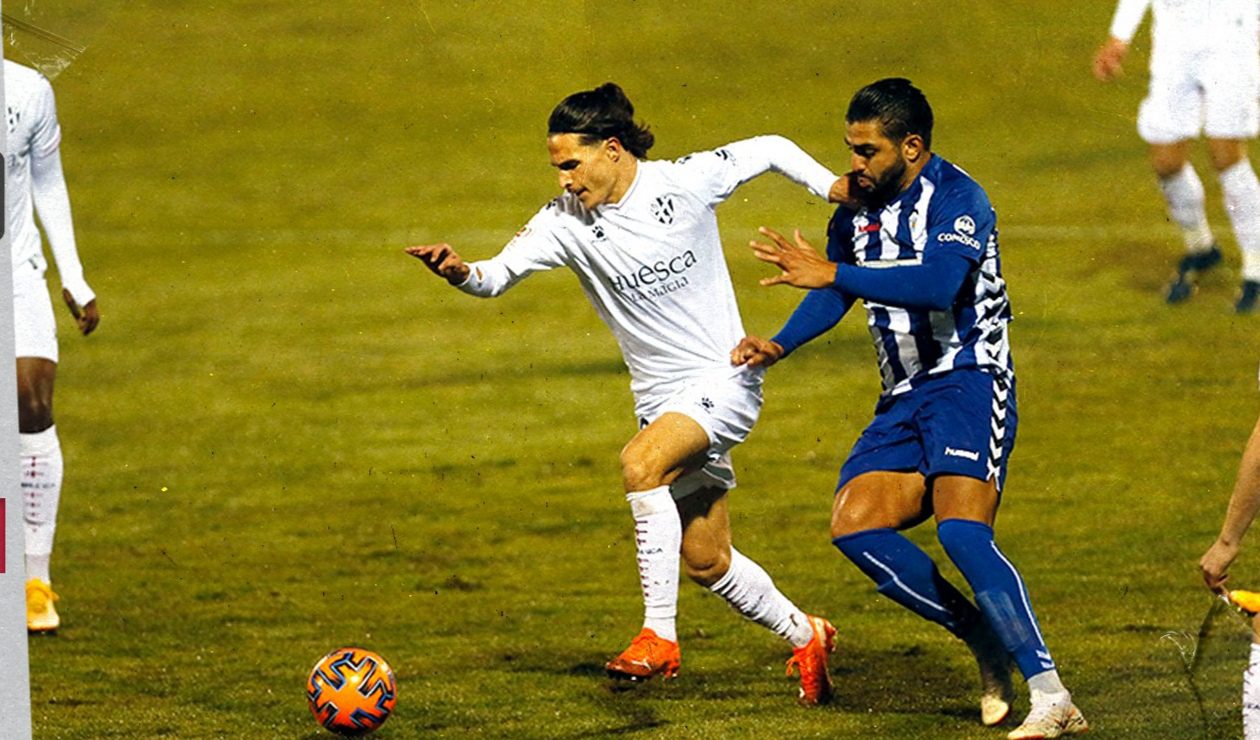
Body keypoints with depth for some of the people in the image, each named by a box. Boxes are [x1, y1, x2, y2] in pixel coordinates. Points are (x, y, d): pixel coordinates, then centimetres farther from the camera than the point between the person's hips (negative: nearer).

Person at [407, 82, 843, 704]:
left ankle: (659, 636, -28)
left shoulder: (687, 182, -13)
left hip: (723, 379, -5)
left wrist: (838, 191, -5)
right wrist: (459, 272, -37)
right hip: (659, 395, 5)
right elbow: (498, 275, -16)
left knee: (641, 463, -31)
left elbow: (770, 150, 2)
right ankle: (804, 636, 35)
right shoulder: (566, 221, -6)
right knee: (706, 563, 10)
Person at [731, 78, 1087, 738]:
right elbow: (833, 296, 25)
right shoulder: (857, 207, 11)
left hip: (968, 380, -8)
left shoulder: (955, 197, -13)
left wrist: (831, 273, -28)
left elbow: (937, 284, -30)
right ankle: (989, 645, 4)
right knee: (853, 527, -9)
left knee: (961, 530, -26)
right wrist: (778, 346, 8)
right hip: (905, 395, 8)